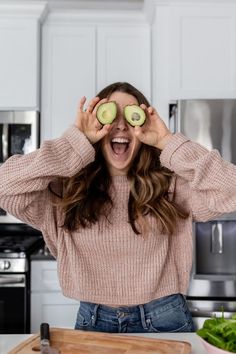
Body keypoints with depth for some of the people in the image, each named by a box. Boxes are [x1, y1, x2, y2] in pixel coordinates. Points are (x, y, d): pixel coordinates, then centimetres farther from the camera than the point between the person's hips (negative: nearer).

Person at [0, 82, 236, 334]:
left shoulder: (171, 183, -6)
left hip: (163, 320, 0)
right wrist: (78, 141, -18)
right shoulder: (67, 188, -6)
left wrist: (167, 143, -18)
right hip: (93, 322, 1)